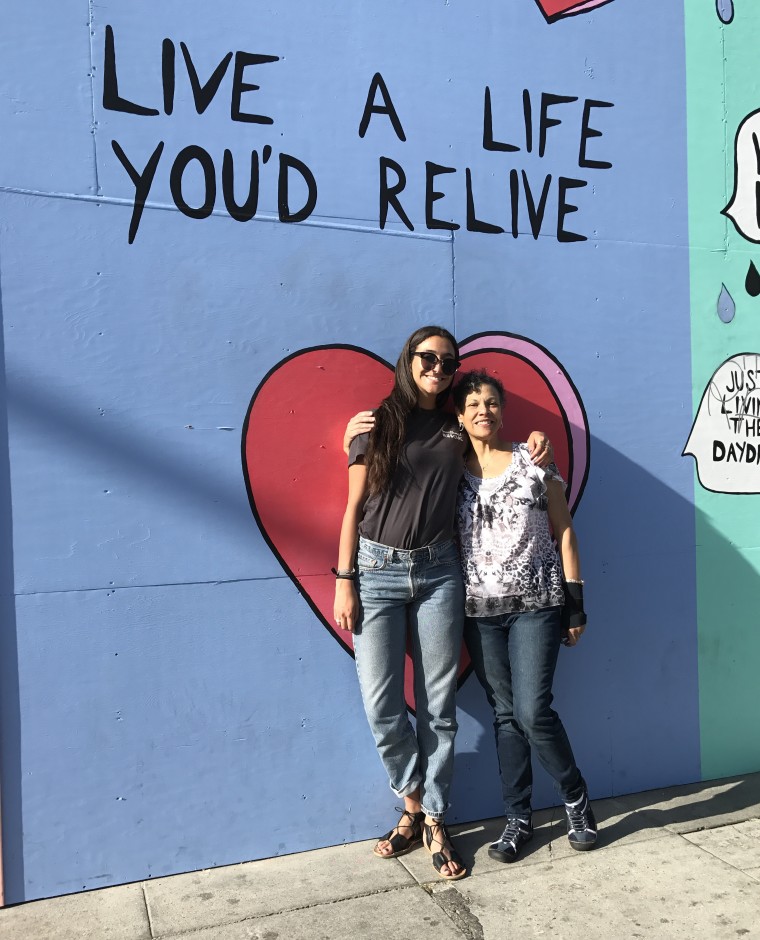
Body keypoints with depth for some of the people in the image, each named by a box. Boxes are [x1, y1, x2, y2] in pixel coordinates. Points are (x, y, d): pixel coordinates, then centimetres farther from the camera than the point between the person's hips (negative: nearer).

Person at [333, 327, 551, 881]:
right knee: (381, 702, -1)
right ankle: (414, 805, 23)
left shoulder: (457, 430, 9)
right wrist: (344, 581, -4)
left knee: (439, 703, 5)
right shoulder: (377, 423, 1)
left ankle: (434, 821, 20)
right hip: (378, 570, -2)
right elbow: (355, 506, 1)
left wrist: (531, 445, 5)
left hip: (439, 571, 2)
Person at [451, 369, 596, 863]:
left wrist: (575, 604, -1)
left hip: (536, 605, -2)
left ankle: (577, 799, 18)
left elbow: (564, 531, 1)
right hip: (480, 612, 2)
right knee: (505, 714, 8)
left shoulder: (534, 461, 0)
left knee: (533, 711, -7)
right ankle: (518, 818, 22)